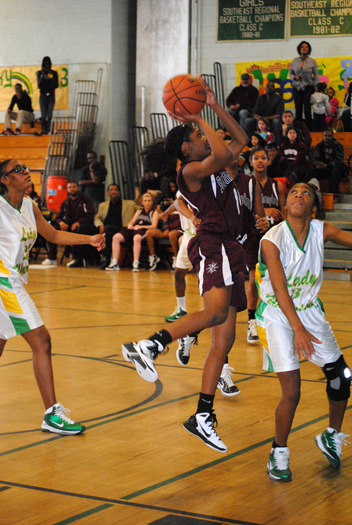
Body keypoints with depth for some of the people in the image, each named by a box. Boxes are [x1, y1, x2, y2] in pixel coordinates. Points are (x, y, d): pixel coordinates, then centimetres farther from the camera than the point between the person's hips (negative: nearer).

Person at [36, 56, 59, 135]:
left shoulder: (54, 73, 8)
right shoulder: (39, 73, 7)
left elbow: (56, 85, 6)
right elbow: (39, 85, -1)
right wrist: (42, 76, -13)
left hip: (51, 95, 0)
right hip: (43, 95, 0)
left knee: (49, 115, -6)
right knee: (43, 115, -4)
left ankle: (49, 130, -5)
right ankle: (43, 130, -3)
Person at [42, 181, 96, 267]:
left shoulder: (85, 199, 4)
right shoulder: (65, 203, 18)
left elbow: (90, 216, -6)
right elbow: (58, 217, 15)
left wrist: (78, 222, -22)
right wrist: (60, 222, -11)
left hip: (84, 225, -5)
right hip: (69, 226, 5)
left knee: (79, 229, -41)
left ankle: (78, 259, -36)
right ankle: (51, 258, -16)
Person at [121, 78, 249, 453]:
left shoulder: (213, 166, 21)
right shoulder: (190, 170, -6)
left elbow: (240, 141, 28)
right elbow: (221, 154, -23)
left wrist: (214, 105, 21)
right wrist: (200, 121, -9)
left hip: (229, 250, 9)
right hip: (212, 246, -9)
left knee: (224, 340, 4)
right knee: (216, 311, -35)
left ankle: (202, 417, 7)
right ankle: (148, 347, -31)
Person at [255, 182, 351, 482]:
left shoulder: (323, 231, -7)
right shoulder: (272, 241, -21)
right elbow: (280, 290, -27)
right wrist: (298, 329, -35)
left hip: (310, 312, 5)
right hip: (277, 317, -5)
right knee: (291, 391, -12)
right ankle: (279, 454, 10)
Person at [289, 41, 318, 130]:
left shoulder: (312, 61, 1)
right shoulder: (294, 61, 7)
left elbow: (316, 76, 4)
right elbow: (290, 73, 14)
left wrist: (315, 88, -2)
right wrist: (295, 77, -8)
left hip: (308, 87, -2)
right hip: (297, 88, 2)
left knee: (307, 110, -8)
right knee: (298, 110, -1)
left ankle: (309, 131, -4)